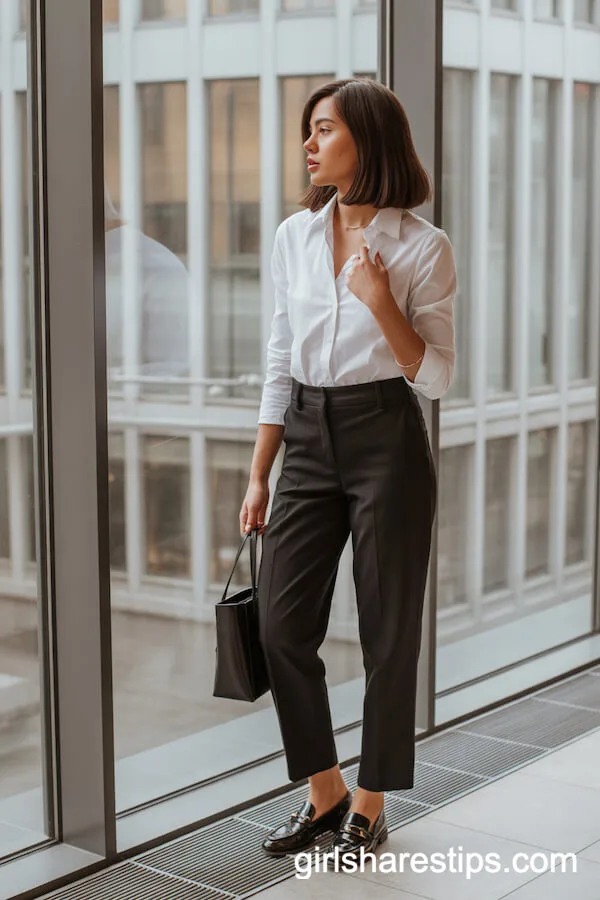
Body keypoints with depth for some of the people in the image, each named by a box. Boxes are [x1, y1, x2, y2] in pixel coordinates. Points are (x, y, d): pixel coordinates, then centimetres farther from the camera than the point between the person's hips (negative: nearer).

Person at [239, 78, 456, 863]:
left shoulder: (423, 246, -7)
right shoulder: (294, 236, 7)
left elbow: (435, 378, -7)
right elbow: (280, 363, 11)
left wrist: (381, 303, -21)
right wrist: (258, 475, 9)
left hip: (387, 441, -5)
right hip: (309, 441, 5)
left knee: (388, 631, 4)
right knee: (282, 623, 3)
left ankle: (369, 805, 21)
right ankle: (324, 793, 21)